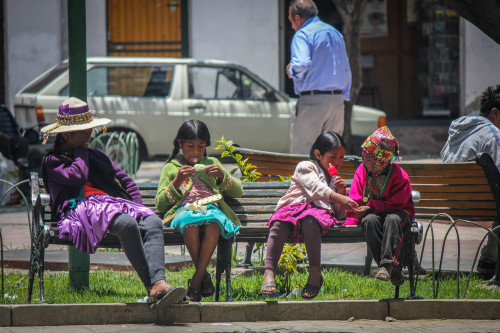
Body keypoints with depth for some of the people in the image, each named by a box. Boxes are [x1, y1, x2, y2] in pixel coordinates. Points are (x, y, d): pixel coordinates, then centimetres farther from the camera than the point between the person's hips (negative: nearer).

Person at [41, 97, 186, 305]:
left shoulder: (97, 156, 33)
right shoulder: (52, 161, 14)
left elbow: (126, 181, 29)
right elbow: (77, 177, -6)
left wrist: (138, 208, 11)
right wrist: (80, 150, 10)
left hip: (114, 203, 6)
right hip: (83, 208, -6)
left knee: (153, 223, -29)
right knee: (127, 224, -39)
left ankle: (159, 283, -51)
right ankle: (151, 287, -45)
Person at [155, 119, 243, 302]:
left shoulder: (212, 163, 26)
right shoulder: (171, 167, 20)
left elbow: (238, 192, 21)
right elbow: (160, 204, 10)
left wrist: (222, 176, 2)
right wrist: (177, 181, -4)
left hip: (211, 208, 1)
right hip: (183, 210, -1)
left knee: (213, 223, -39)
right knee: (190, 224, -40)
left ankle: (196, 279, -34)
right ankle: (204, 275, -24)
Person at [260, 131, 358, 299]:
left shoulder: (335, 179, 30)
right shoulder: (305, 167, 13)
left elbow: (339, 214, 26)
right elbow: (316, 188, -8)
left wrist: (342, 192, 10)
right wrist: (338, 197, -20)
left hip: (319, 211, 2)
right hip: (293, 207, -2)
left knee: (309, 220, -38)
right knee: (279, 223, -38)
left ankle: (315, 272, -40)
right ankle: (269, 273, -47)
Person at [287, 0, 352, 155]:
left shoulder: (302, 35, -6)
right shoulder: (336, 34, 18)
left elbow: (301, 65, -22)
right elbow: (346, 71, 22)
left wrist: (290, 70, -1)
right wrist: (344, 97, 26)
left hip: (311, 101, -7)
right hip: (337, 100, 7)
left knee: (301, 154, -6)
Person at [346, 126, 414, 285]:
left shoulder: (399, 176, -13)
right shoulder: (362, 171, 1)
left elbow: (396, 204, -15)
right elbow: (355, 200, 3)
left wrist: (371, 207, -21)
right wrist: (351, 220, -13)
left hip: (397, 213, -3)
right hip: (372, 212, 3)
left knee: (392, 219, -39)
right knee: (370, 221, -34)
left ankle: (387, 264, -44)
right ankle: (393, 271, -38)